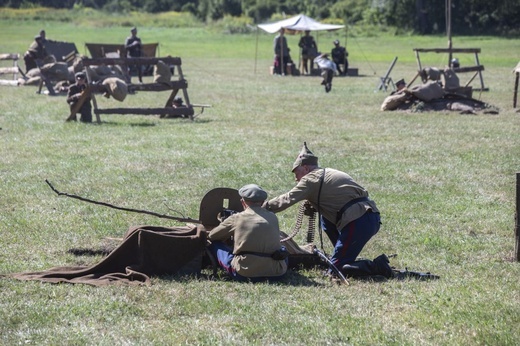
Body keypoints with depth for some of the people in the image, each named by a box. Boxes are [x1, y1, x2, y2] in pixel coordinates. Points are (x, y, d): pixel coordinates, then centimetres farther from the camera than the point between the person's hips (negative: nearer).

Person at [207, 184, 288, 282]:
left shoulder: (236, 218, 3)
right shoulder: (273, 218, 10)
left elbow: (211, 236, 17)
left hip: (244, 273, -1)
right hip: (275, 274, 2)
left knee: (215, 244, 19)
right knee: (282, 250, 37)